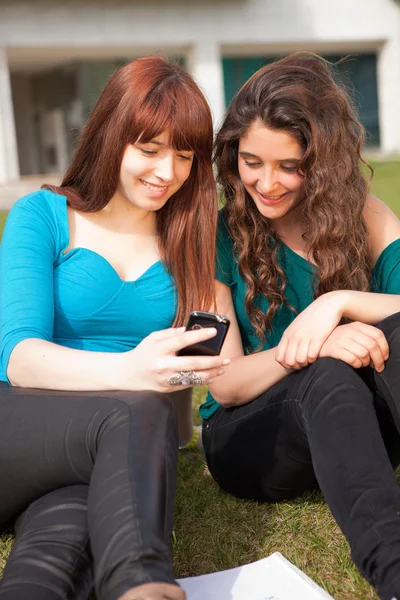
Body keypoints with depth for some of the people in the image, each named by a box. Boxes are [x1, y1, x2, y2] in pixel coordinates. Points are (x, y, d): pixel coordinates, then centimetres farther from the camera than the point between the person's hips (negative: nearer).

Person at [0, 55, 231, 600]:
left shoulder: (191, 241, 12)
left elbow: (229, 383, 9)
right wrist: (129, 372, -33)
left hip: (102, 458, 2)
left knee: (60, 547, -36)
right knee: (140, 412, -36)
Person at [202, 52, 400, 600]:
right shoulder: (217, 235, -6)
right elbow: (225, 383, -9)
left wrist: (343, 302, -29)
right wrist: (311, 350, -29)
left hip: (347, 425, 2)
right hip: (247, 436, -2)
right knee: (327, 375, -35)